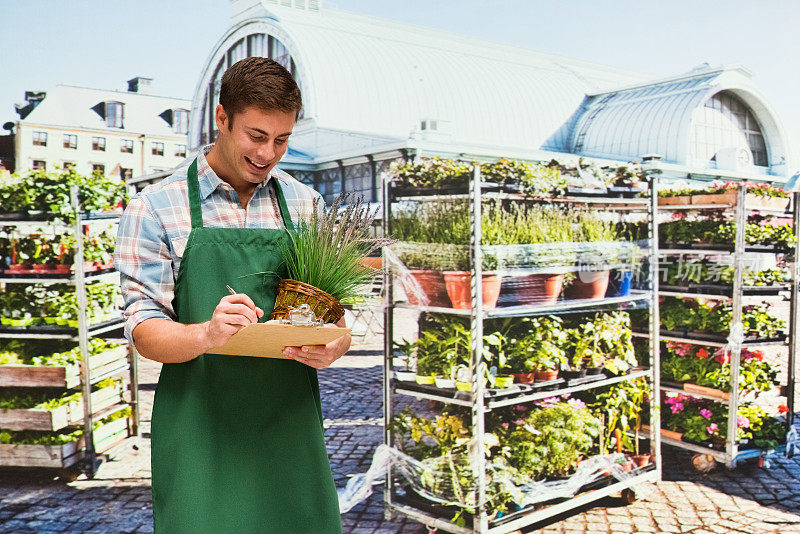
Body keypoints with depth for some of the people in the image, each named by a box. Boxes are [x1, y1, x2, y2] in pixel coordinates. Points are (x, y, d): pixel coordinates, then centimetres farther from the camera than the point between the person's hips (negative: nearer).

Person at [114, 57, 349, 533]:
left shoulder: (305, 204, 8)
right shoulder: (156, 208, -2)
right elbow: (144, 329, -5)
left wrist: (335, 346, -13)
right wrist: (206, 334, -26)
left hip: (291, 423, 3)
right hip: (202, 434, -2)